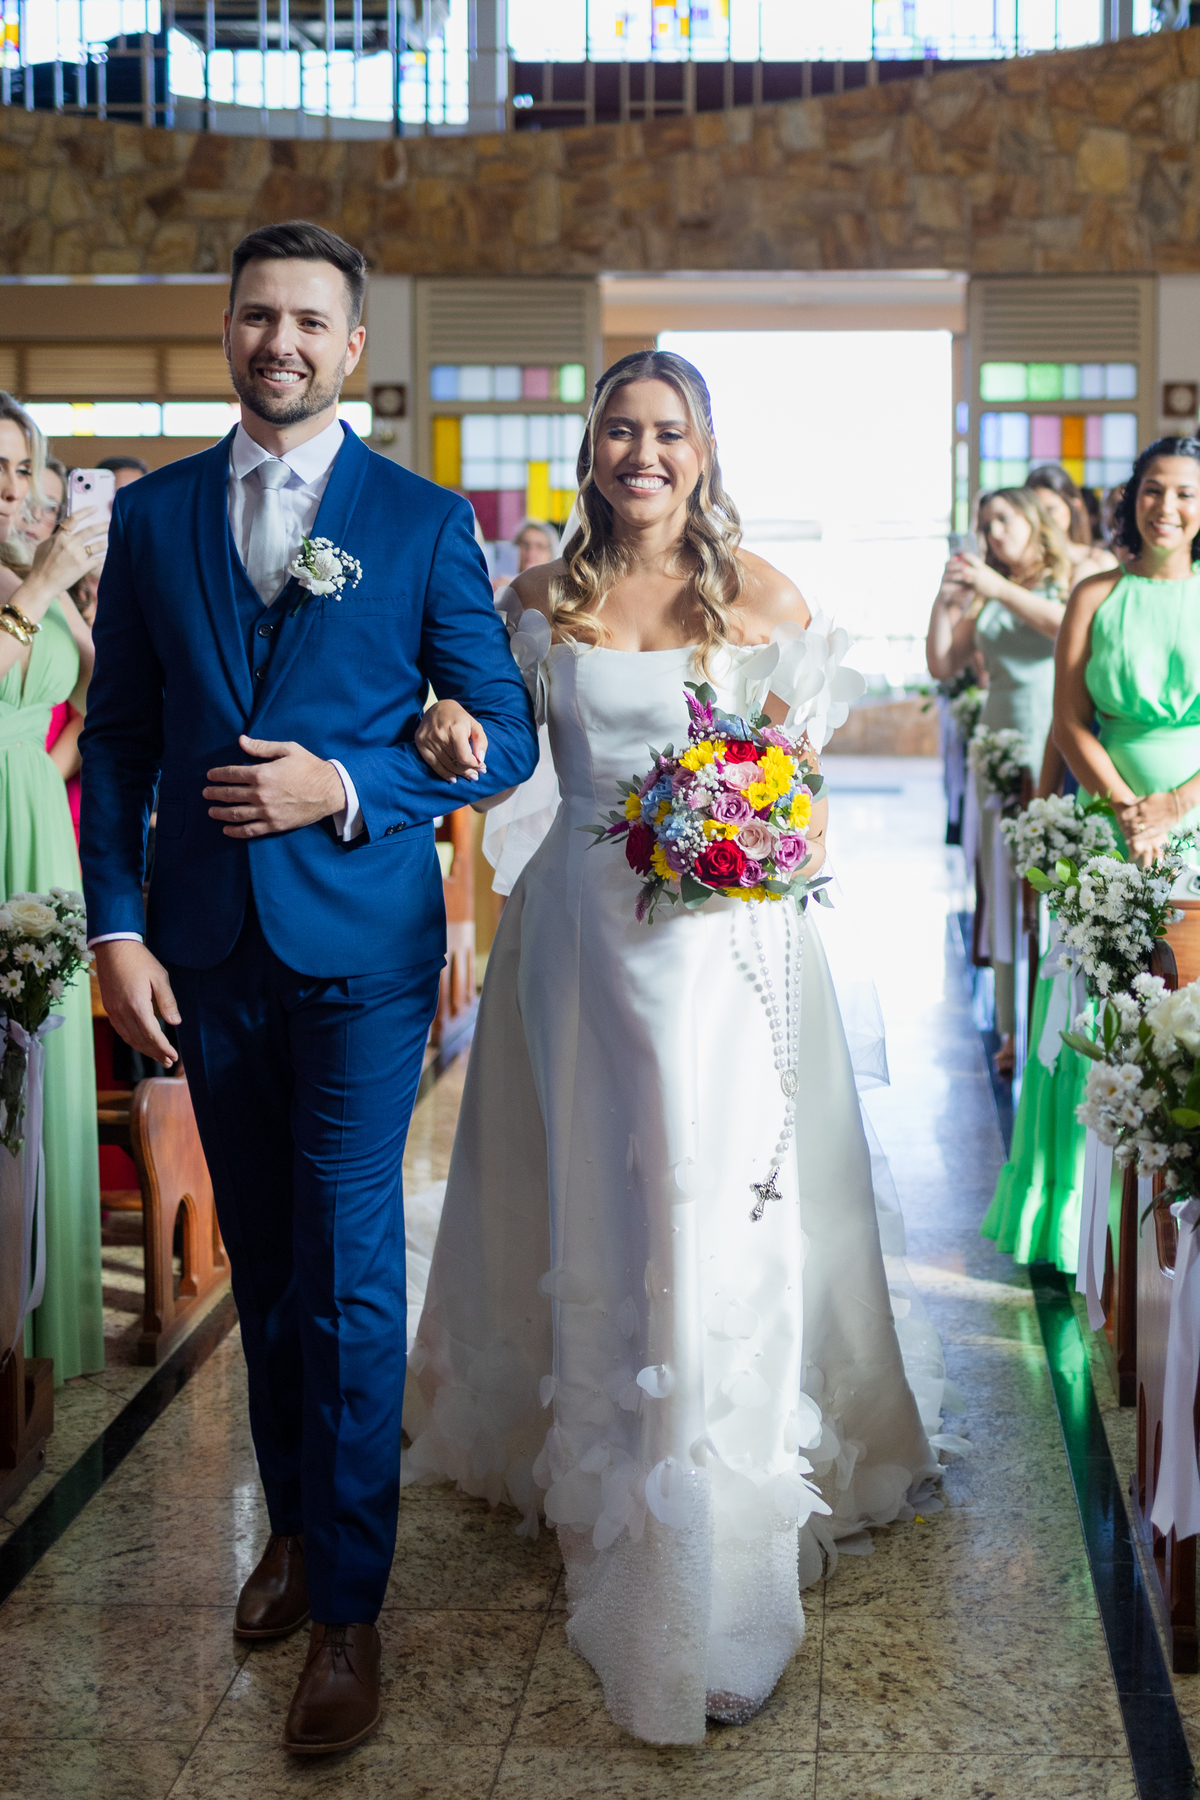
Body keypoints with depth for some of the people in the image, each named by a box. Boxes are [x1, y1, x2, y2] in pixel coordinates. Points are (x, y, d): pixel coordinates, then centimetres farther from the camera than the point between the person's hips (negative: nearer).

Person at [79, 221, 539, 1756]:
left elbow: (504, 734, -1)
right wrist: (115, 927, -2)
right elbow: (116, 737, 7)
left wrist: (341, 787, -15)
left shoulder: (423, 521, -1)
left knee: (348, 1273, -2)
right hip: (206, 949, 3)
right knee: (259, 1258, 15)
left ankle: (347, 1603, 11)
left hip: (359, 948, -3)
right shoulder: (151, 515, 7)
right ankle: (293, 1515, 34)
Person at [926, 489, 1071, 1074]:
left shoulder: (1072, 581, 7)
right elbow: (942, 666, 14)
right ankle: (1017, 1029, 7)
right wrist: (944, 600, 3)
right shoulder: (985, 600, 17)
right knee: (1005, 884, 2)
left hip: (1061, 752, -4)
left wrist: (999, 588, -16)